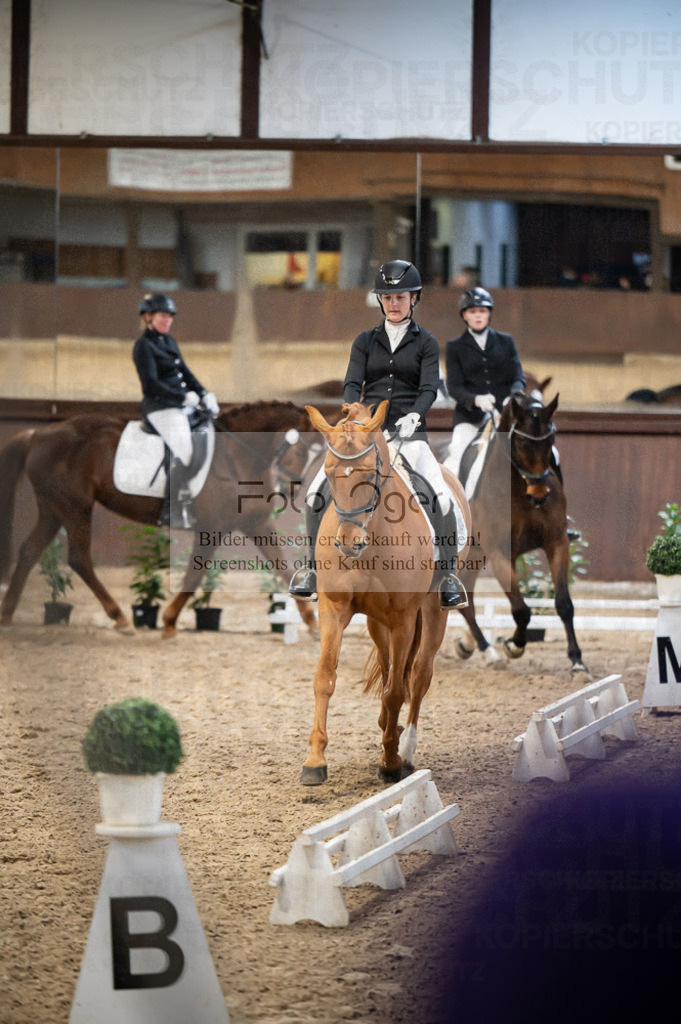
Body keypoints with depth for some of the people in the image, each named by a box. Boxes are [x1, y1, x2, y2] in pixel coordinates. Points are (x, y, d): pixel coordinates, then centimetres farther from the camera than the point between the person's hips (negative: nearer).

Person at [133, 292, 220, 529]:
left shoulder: (169, 341, 20)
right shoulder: (144, 346, -7)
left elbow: (185, 372, 20)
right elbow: (151, 383, -16)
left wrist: (204, 394, 4)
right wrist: (183, 397, -21)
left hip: (183, 404, 9)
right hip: (160, 408, -9)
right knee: (183, 451, -27)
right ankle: (175, 512, -27)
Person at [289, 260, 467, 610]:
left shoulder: (426, 343, 8)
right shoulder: (366, 341, 13)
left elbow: (429, 388, -4)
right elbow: (351, 384, 2)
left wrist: (413, 416, -24)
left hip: (408, 433, -2)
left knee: (442, 498, -24)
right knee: (316, 493, -16)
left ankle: (446, 574, -8)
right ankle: (312, 567, -1)